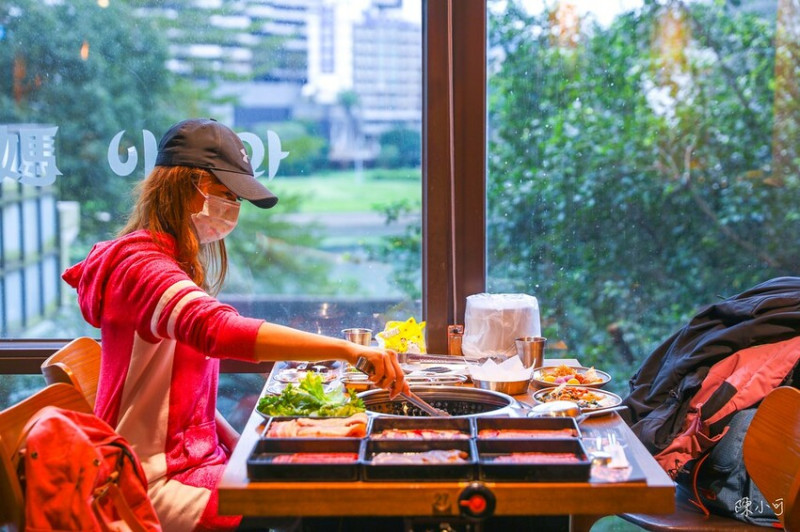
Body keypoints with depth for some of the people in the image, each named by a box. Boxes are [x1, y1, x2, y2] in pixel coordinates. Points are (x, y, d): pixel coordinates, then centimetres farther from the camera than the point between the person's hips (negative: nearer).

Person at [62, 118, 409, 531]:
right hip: (157, 482, -9)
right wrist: (346, 349, -41)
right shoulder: (141, 264, -16)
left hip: (196, 458, 9)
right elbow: (218, 329, -36)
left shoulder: (175, 265, 16)